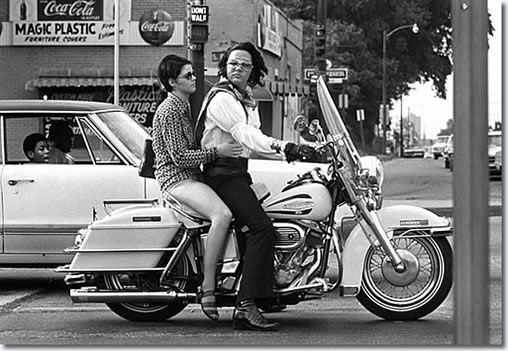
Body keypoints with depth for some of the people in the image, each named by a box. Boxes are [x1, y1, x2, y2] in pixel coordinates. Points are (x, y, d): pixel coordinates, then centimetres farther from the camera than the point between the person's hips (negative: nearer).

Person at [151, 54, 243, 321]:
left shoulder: (184, 106, 19)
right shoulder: (169, 111, -12)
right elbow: (179, 156, -19)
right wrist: (216, 151, -24)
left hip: (192, 176, 10)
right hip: (176, 178, -10)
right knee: (222, 215, -34)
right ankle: (208, 287, -32)